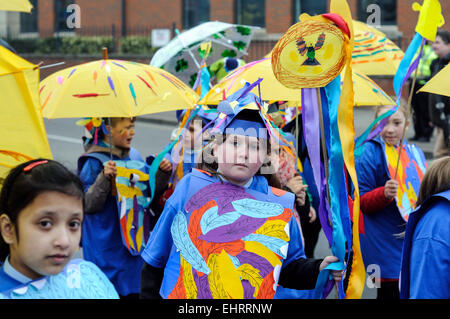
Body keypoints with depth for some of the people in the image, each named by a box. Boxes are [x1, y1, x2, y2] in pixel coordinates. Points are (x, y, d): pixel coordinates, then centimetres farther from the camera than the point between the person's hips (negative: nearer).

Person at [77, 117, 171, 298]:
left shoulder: (135, 157, 8)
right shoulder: (95, 162, -11)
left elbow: (149, 194, 15)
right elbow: (88, 205, -15)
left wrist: (162, 174, -1)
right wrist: (104, 178, -27)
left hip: (134, 241, 6)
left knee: (131, 292, 8)